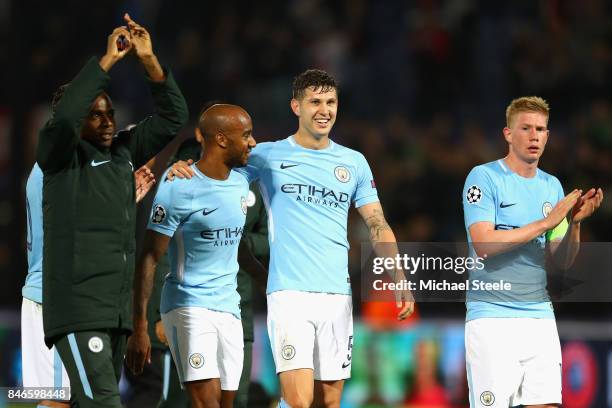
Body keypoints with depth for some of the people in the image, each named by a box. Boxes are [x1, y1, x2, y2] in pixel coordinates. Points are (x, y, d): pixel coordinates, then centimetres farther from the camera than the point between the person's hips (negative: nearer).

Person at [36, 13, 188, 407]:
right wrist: (108, 60, -19)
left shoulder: (124, 152, 15)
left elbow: (173, 117, 12)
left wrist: (150, 61, -2)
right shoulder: (60, 157, -2)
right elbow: (64, 116, -23)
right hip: (77, 310, -7)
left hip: (117, 310, 7)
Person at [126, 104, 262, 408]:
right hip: (189, 305, -7)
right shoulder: (178, 189, -13)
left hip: (229, 308, 7)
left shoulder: (240, 183, 8)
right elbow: (148, 260, -12)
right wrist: (139, 329, -14)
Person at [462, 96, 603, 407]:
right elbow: (483, 245, -16)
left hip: (540, 315, 5)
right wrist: (546, 222, -17)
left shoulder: (552, 186, 14)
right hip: (492, 317, -5)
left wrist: (575, 222, -6)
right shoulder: (484, 177, -4)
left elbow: (563, 260, 14)